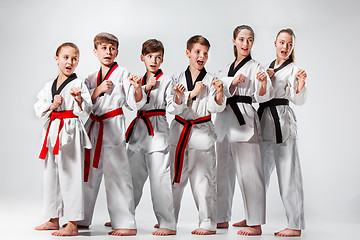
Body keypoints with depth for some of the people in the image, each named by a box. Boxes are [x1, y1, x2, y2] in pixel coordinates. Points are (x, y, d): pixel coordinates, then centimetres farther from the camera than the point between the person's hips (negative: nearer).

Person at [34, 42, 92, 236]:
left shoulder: (78, 84, -3)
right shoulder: (48, 86, 14)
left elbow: (85, 111, -8)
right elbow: (39, 109, 9)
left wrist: (79, 99, -26)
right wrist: (52, 106, -9)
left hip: (71, 132, -7)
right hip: (52, 131, 7)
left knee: (70, 176, -8)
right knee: (51, 175, 13)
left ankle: (72, 225, -4)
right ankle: (53, 220, 26)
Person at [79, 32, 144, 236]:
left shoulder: (123, 74, -1)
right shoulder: (92, 78, 16)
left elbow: (135, 104, -6)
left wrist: (137, 88, -25)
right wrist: (98, 90, -6)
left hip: (114, 128, -6)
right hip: (93, 128, 6)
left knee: (117, 175, -9)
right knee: (89, 173, 13)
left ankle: (126, 224, -6)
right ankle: (82, 219, 25)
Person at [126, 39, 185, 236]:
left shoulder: (166, 81, -1)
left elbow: (172, 108, -8)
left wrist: (178, 97, -27)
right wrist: (146, 87, -7)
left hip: (157, 131, -5)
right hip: (138, 131, 6)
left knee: (159, 179, -10)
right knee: (133, 177, 14)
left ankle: (168, 224, -5)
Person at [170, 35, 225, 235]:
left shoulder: (211, 80, 1)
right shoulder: (178, 78, 8)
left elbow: (215, 108, -7)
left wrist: (219, 93, -25)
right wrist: (192, 93, -13)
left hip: (202, 133, -3)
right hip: (179, 132, 3)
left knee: (203, 179, -4)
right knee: (175, 179, 12)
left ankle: (208, 224, 5)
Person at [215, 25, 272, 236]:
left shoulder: (255, 67, 1)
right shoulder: (227, 68, 19)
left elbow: (262, 96, -12)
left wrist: (263, 84, -32)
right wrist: (233, 82, -17)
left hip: (244, 120, -7)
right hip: (224, 120, 7)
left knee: (248, 171, -10)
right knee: (223, 171, 12)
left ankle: (255, 224, -5)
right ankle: (222, 218, 24)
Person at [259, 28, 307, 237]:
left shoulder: (293, 69, -2)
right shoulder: (268, 67, 18)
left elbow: (298, 100, -12)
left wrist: (301, 84, -30)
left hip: (282, 122, -7)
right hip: (264, 121, 7)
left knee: (288, 174, -7)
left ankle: (295, 225, -1)